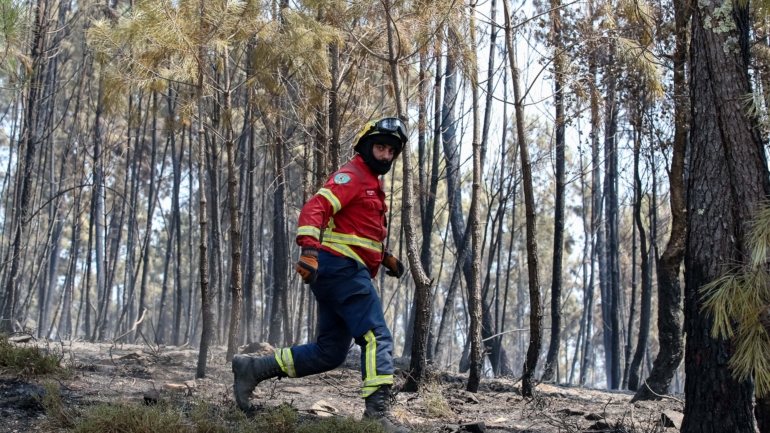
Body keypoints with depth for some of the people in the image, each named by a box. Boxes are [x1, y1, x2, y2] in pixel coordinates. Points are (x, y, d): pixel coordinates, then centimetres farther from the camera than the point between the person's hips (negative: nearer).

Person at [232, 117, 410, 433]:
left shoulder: (372, 183, 26)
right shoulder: (352, 175, -5)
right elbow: (316, 208, -19)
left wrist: (385, 257, 21)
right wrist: (309, 249, -34)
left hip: (345, 273, 10)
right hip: (342, 268, -10)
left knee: (329, 352, 8)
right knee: (377, 337, -16)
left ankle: (253, 368, 12)